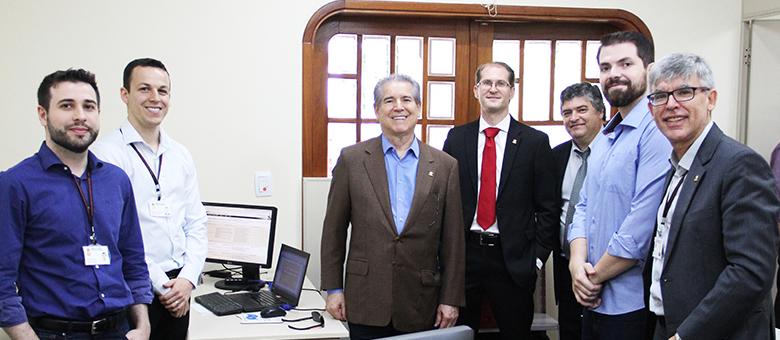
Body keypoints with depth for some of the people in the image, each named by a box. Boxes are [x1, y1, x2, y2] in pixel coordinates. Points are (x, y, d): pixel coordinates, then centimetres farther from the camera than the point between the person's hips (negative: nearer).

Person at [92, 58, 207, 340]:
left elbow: (196, 223, 10)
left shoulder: (181, 155, 9)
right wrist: (161, 284, -11)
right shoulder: (108, 153, -9)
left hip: (178, 288, 5)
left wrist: (187, 279, -3)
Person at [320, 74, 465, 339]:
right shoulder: (352, 159, 1)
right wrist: (333, 289, 1)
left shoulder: (445, 166, 2)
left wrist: (451, 299, 1)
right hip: (366, 303, 0)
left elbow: (452, 240, 3)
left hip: (421, 305, 1)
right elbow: (334, 230, 4)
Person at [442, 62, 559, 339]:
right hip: (462, 254, 2)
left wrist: (537, 256, -6)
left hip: (513, 260, -1)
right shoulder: (456, 138, 5)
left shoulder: (535, 141, -1)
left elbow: (549, 207, -1)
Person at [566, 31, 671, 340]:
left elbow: (644, 222, -22)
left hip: (632, 303, -8)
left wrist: (596, 276, -12)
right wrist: (578, 265, -6)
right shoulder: (603, 138, 12)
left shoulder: (657, 131, -16)